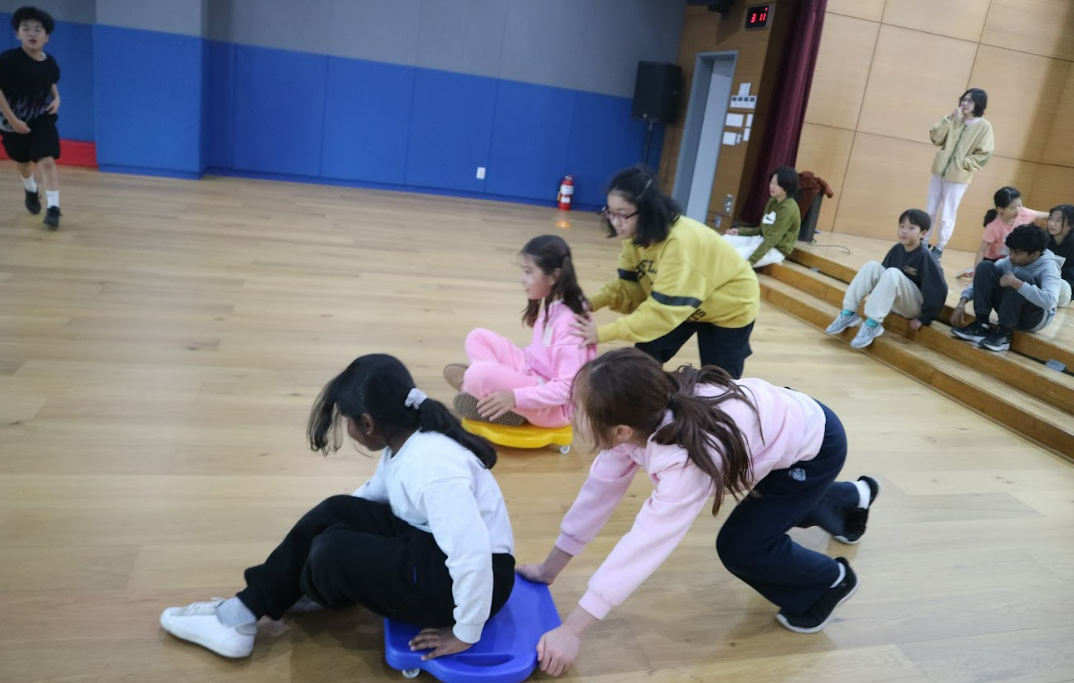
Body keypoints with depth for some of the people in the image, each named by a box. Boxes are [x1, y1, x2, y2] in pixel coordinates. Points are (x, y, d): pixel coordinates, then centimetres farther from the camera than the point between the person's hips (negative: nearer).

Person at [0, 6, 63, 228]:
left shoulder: (50, 63, -8)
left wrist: (56, 99, -3)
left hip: (43, 119, 1)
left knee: (47, 161, -15)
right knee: (23, 162, 18)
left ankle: (53, 208, -14)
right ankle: (31, 191, 48)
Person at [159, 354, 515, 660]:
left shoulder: (430, 467, -31)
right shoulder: (406, 441, 0)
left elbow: (473, 556, -37)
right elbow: (374, 493, 17)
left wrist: (464, 634, -24)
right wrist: (318, 527, 15)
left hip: (475, 577, -9)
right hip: (433, 545, 9)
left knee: (335, 552, -19)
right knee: (336, 512, -2)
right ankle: (243, 611, 4)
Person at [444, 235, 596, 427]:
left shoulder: (569, 322, -24)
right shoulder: (550, 306, 3)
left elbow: (567, 389, -27)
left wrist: (515, 397, -33)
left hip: (553, 407, -9)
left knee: (479, 374, -30)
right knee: (478, 337, 4)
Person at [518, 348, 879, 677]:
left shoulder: (688, 459, -42)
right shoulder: (643, 418, -20)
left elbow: (646, 543, -42)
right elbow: (601, 488, -13)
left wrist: (571, 630, -39)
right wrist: (549, 569, -8)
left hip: (816, 446, -7)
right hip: (787, 420, 7)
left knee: (740, 546, -12)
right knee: (768, 510, 31)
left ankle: (830, 581, 16)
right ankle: (851, 499, 60)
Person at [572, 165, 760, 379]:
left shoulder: (680, 242, -40)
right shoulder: (638, 233, -16)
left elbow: (664, 310, -41)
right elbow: (630, 284, -12)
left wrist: (603, 333, -44)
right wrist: (593, 303, -30)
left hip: (729, 307, -6)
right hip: (680, 304, 7)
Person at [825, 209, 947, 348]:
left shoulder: (925, 257, -17)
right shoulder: (896, 249, 0)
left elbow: (938, 289, -17)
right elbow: (885, 275, 12)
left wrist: (924, 319, -16)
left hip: (914, 305, -6)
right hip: (894, 302, 6)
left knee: (893, 273, -31)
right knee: (872, 266, -12)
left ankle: (873, 323, -32)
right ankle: (849, 313, -15)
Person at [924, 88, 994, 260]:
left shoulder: (984, 126, -8)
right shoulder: (955, 119, 3)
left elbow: (985, 154, -10)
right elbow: (935, 137, -5)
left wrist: (962, 163, -15)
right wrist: (949, 119, -15)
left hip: (958, 177, -4)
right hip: (939, 171, 5)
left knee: (947, 216, -1)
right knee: (931, 211, 12)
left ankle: (939, 249, 9)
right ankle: (924, 243, 23)